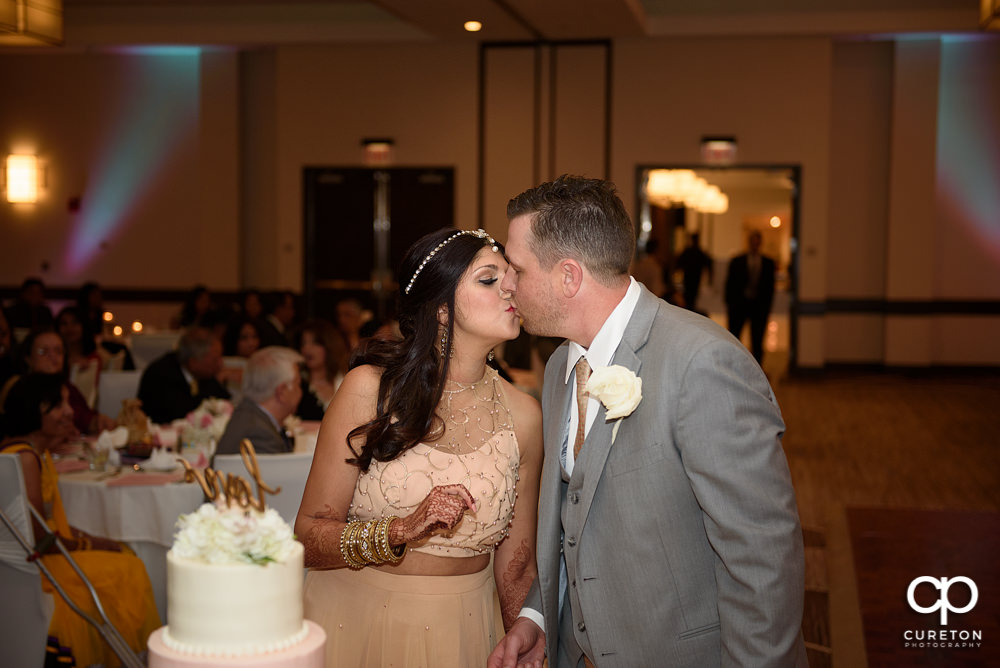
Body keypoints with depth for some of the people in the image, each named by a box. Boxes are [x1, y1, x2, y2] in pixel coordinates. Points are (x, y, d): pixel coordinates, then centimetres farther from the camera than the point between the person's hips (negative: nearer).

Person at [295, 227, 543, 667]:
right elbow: (309, 537, -12)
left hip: (461, 632, 2)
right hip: (355, 625, -2)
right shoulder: (369, 389, -13)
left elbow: (516, 565, 2)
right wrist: (404, 529, -26)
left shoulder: (521, 415, -5)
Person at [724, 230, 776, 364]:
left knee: (757, 341, 1)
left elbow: (770, 285, 8)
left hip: (759, 306, 0)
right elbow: (729, 284, 5)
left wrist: (767, 306, 0)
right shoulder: (736, 261, 4)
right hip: (739, 304, 0)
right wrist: (728, 304, -1)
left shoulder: (768, 263, 6)